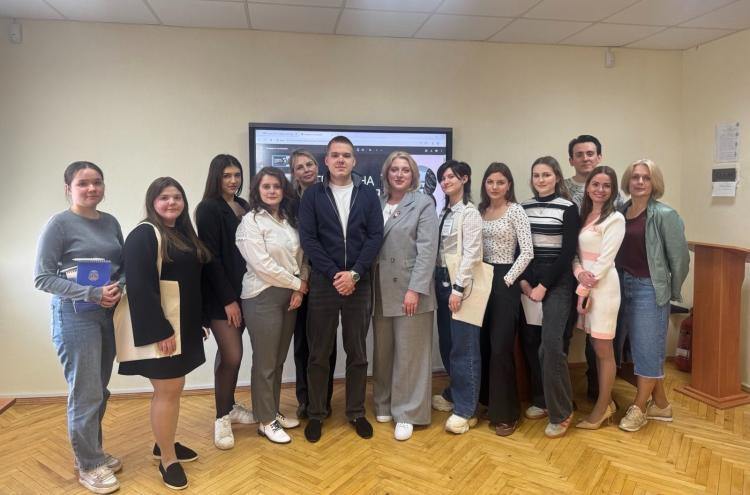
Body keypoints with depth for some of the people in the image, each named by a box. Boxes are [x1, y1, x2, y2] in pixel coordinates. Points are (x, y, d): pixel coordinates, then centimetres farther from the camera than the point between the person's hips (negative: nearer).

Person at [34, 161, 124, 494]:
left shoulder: (110, 222, 7)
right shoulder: (59, 224, -9)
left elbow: (123, 265, 13)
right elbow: (42, 277, -12)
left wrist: (118, 287, -8)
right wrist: (90, 293, -20)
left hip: (110, 313, 6)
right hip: (75, 315, -5)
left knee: (99, 391, 16)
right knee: (85, 393, 1)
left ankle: (93, 452, 33)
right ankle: (88, 465, 19)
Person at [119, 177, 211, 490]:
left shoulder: (184, 233, 12)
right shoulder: (143, 235, -14)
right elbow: (140, 288, -22)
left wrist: (199, 321, 16)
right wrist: (160, 331, -24)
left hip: (184, 327, 8)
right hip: (159, 329, -8)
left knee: (174, 388, 17)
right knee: (167, 391, 1)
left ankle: (165, 444, 34)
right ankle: (167, 459, 16)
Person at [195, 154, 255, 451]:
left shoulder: (244, 206, 10)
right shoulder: (209, 209, -10)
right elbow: (210, 257, -14)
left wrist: (239, 294, 6)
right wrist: (228, 299, -15)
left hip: (242, 289, 6)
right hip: (219, 295, -6)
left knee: (229, 352, 15)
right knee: (232, 355, -7)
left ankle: (229, 406, 30)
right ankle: (222, 418, 10)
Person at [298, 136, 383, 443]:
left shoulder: (368, 194, 5)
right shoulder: (313, 194, 3)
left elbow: (376, 236, -1)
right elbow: (308, 239, -4)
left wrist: (354, 273, -12)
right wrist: (334, 274, -12)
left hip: (359, 282, 1)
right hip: (323, 282, -1)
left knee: (357, 352, 10)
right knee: (319, 353, 7)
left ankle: (356, 412, 25)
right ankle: (316, 414, 22)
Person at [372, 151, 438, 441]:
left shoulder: (423, 203, -2)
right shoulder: (376, 204, 9)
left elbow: (427, 250, -9)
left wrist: (415, 289, -16)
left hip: (410, 290, -4)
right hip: (380, 291, 4)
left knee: (409, 353, 3)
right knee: (382, 351, 13)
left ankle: (407, 413, 14)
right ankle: (384, 404, 28)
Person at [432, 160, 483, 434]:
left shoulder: (470, 212, -9)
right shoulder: (444, 211, 14)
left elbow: (471, 254, -15)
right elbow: (437, 248, 12)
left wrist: (458, 288, -19)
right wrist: (443, 283, 5)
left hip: (459, 283, -8)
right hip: (442, 281, 8)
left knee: (464, 346, -3)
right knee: (446, 343, 15)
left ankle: (466, 409, 6)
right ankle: (454, 393, 31)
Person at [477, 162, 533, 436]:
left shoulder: (516, 211, -7)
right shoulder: (480, 211, 10)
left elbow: (527, 252, -13)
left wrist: (507, 280, -13)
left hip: (504, 281, -6)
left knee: (501, 348, -4)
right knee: (483, 345, 10)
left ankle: (506, 413, 10)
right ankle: (488, 401, 27)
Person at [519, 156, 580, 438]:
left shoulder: (568, 208, -4)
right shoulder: (524, 208, 9)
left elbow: (568, 252, -9)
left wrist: (543, 286, -12)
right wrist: (524, 281, -4)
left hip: (558, 282, -4)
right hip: (528, 282, 5)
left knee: (551, 344, -13)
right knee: (530, 342, 6)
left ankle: (561, 412, 1)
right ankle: (540, 400, 24)